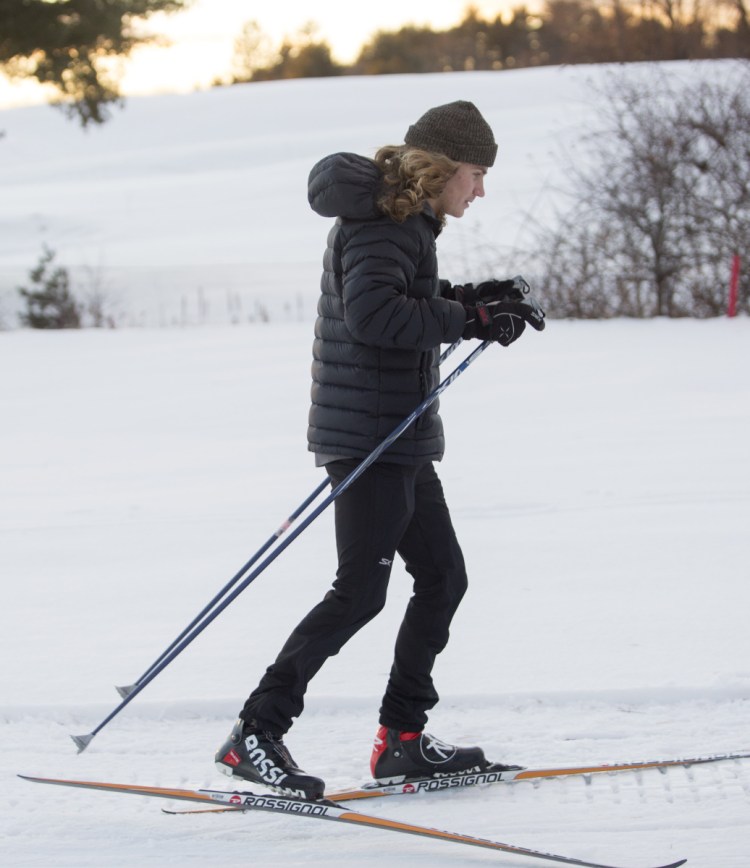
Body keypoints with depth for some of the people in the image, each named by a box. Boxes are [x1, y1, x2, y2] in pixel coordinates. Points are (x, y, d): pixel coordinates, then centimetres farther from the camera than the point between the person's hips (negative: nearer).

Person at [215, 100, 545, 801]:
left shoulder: (407, 220, 16)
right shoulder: (380, 221, -15)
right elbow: (371, 311, -30)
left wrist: (475, 297, 10)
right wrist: (470, 317, -26)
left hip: (402, 435, 11)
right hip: (369, 433, -11)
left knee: (442, 576, 13)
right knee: (360, 591, -11)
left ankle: (403, 737, 18)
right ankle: (254, 735, -10)